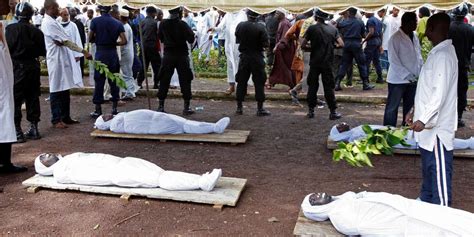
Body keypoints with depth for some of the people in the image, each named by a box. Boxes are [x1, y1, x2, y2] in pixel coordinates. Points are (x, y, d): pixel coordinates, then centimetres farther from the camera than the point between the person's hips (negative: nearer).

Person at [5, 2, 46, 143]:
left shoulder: (10, 29, -11)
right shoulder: (36, 31, -3)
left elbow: (7, 48, -11)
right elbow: (42, 52, 1)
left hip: (17, 66, -3)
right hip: (33, 66, 3)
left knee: (15, 99, 3)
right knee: (33, 98, 11)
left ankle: (17, 131, 2)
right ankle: (34, 128, 17)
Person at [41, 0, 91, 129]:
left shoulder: (53, 21, 15)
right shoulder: (48, 23, -14)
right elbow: (66, 41, -18)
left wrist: (60, 41, -14)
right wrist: (83, 51, -18)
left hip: (63, 59, 9)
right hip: (56, 60, -9)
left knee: (65, 90, 12)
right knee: (56, 91, -3)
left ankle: (66, 117, 20)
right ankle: (56, 120, 4)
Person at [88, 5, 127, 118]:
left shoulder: (95, 21, -3)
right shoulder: (118, 23, 2)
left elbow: (90, 38, -1)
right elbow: (124, 41, -5)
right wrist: (113, 43, 11)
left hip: (100, 53, -2)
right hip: (113, 53, 2)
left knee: (99, 82, 3)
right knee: (114, 81, 10)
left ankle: (98, 109, 5)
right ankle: (114, 108, 12)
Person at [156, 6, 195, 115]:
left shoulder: (163, 24, -1)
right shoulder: (182, 24, -12)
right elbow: (191, 39, -11)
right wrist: (190, 32, 8)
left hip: (168, 55, 3)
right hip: (181, 55, -3)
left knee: (164, 80, 8)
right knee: (185, 80, 3)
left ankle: (161, 106, 9)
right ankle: (187, 107, 4)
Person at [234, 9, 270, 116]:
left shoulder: (240, 26, -5)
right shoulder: (260, 27, -14)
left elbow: (237, 40, 7)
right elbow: (266, 44, -12)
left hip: (244, 56, 3)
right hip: (257, 58, -3)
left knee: (241, 82, 11)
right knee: (259, 83, 4)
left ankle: (239, 107, 15)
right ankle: (260, 108, 5)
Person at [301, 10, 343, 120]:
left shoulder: (312, 28, -3)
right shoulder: (333, 29, 3)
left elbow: (303, 45, -6)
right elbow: (341, 44, -1)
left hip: (315, 62, -1)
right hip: (328, 62, 1)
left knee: (312, 86, 9)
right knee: (328, 87, 5)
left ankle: (311, 110, 11)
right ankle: (333, 112, 5)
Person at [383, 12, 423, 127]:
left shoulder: (414, 36, 7)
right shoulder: (396, 38, -14)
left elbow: (418, 55, 14)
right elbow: (393, 60, -17)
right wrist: (407, 75, -19)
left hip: (413, 79, 7)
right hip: (398, 79, -7)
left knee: (410, 107, 14)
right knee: (392, 108, 2)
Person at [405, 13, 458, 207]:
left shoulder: (443, 55, -18)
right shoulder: (437, 52, 13)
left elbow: (440, 93, -24)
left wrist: (423, 119, -25)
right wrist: (415, 110, 18)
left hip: (437, 125, -10)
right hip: (429, 125, 10)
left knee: (439, 169, -2)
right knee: (429, 167, 20)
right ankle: (426, 201, 34)